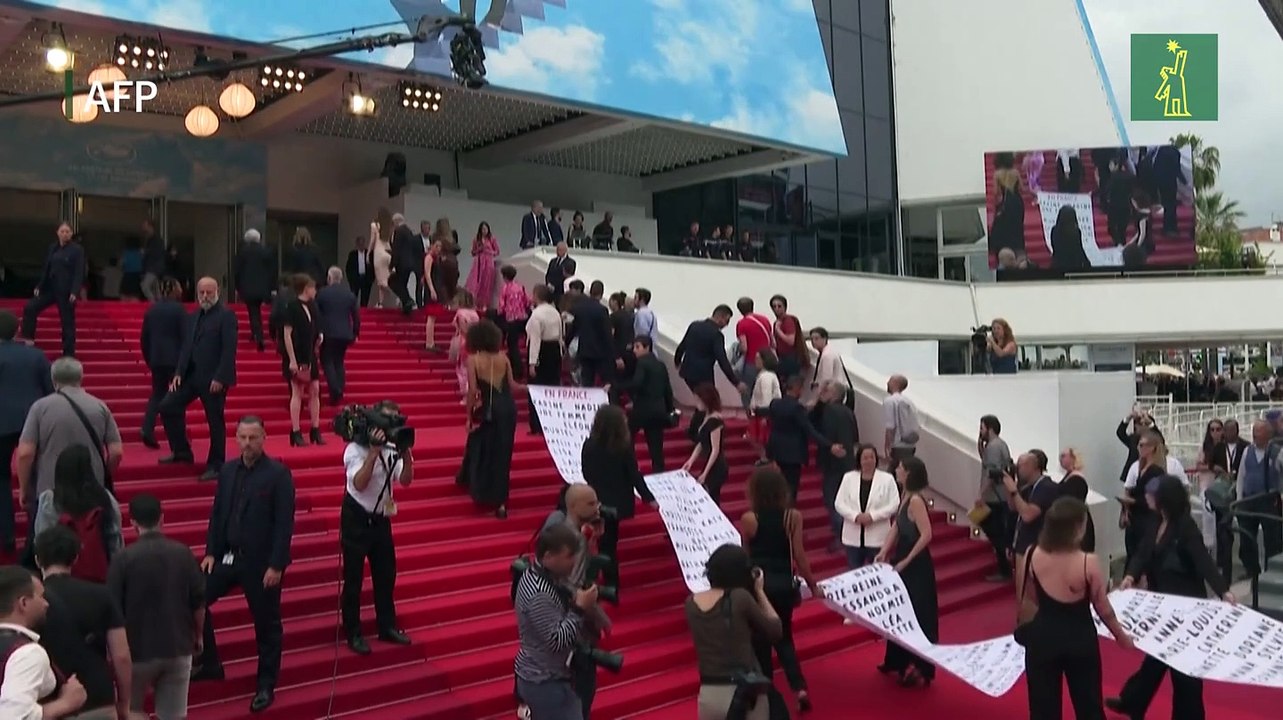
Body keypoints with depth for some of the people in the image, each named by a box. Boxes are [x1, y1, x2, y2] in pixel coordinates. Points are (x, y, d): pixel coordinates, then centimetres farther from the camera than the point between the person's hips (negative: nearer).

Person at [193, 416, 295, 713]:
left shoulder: (278, 474, -12)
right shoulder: (227, 470, 6)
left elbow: (284, 523, -14)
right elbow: (217, 514, 11)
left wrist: (276, 565, -17)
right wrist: (211, 552, 4)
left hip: (261, 562, -5)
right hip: (228, 555, 6)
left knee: (266, 624, 6)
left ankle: (266, 686, 21)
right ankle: (209, 664, 24)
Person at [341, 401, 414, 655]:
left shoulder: (392, 449, -1)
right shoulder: (356, 449, -15)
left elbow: (406, 481, -9)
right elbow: (360, 484, -29)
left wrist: (406, 453, -22)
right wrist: (374, 452, -33)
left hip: (381, 518, 6)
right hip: (357, 518, -6)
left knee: (386, 573, 13)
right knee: (353, 577, 2)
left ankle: (387, 626, 26)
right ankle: (353, 634, 13)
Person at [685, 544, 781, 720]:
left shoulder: (691, 603, 3)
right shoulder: (740, 597, -12)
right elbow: (776, 631, -1)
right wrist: (759, 591, 7)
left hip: (709, 694, 4)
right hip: (745, 691, -4)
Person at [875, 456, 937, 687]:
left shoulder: (916, 500, -21)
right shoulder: (905, 497, 7)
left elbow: (926, 535, -27)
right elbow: (896, 527, 7)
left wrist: (906, 561, -21)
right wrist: (884, 552, -4)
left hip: (916, 565, -10)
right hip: (903, 561, 10)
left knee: (917, 614, 1)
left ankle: (920, 669, 13)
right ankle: (899, 661, 33)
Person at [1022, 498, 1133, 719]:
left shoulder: (1033, 555, -13)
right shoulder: (1088, 562, -20)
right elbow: (1103, 608, -6)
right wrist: (1121, 636, 11)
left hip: (1043, 636, 1)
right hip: (1080, 638, -1)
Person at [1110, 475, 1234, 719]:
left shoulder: (1186, 526, -20)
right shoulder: (1155, 523, 4)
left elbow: (1204, 560, -30)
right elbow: (1143, 553, -3)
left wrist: (1224, 591, -44)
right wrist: (1130, 575, -22)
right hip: (1162, 602, 8)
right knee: (1158, 653, 21)